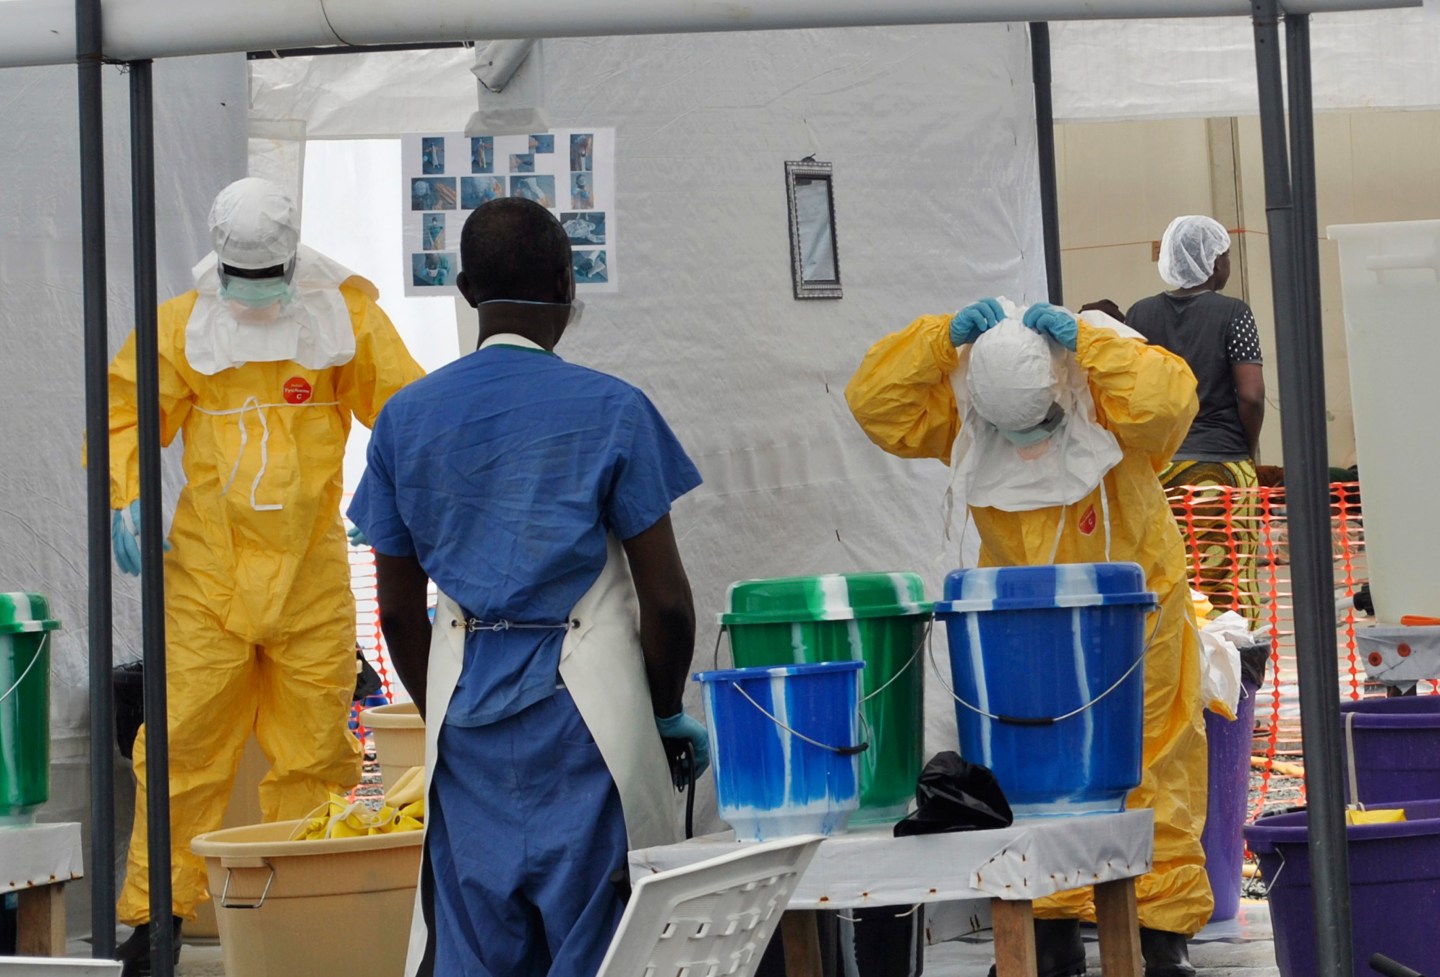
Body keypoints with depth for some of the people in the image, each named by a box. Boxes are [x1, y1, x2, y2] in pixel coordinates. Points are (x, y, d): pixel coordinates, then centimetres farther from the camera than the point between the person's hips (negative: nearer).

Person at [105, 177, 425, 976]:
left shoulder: (344, 316, 2)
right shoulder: (181, 325, 2)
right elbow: (126, 414, 8)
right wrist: (125, 499, -7)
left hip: (311, 571, 0)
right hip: (207, 571, 0)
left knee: (314, 746, 6)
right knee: (185, 741, -2)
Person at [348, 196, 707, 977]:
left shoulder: (406, 417, 3)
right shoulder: (610, 410, -7)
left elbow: (399, 610, 8)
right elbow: (664, 599, -8)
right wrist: (668, 712, 7)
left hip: (466, 705, 4)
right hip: (588, 701, -3)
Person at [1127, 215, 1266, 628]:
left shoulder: (1140, 314, 8)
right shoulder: (1232, 313, -4)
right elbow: (1251, 395, -10)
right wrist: (1250, 449, 6)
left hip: (1154, 468, 4)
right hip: (1222, 466, -4)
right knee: (1230, 587, 0)